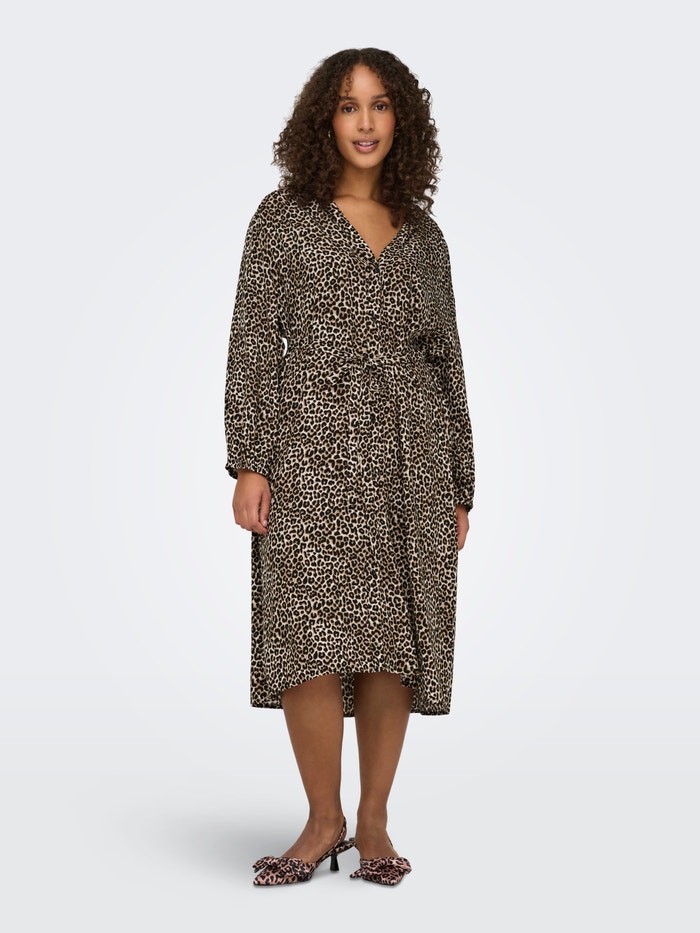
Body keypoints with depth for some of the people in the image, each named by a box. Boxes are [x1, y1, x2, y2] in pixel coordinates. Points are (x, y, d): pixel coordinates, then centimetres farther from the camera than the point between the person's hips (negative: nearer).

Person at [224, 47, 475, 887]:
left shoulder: (423, 235, 15)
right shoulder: (283, 217, 7)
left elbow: (447, 361, 16)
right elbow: (252, 342, 1)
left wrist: (460, 487, 12)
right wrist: (247, 462, -9)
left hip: (410, 453, 3)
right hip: (313, 448, -2)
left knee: (394, 643, 1)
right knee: (312, 639, -10)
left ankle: (374, 822, 12)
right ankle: (323, 821, 5)